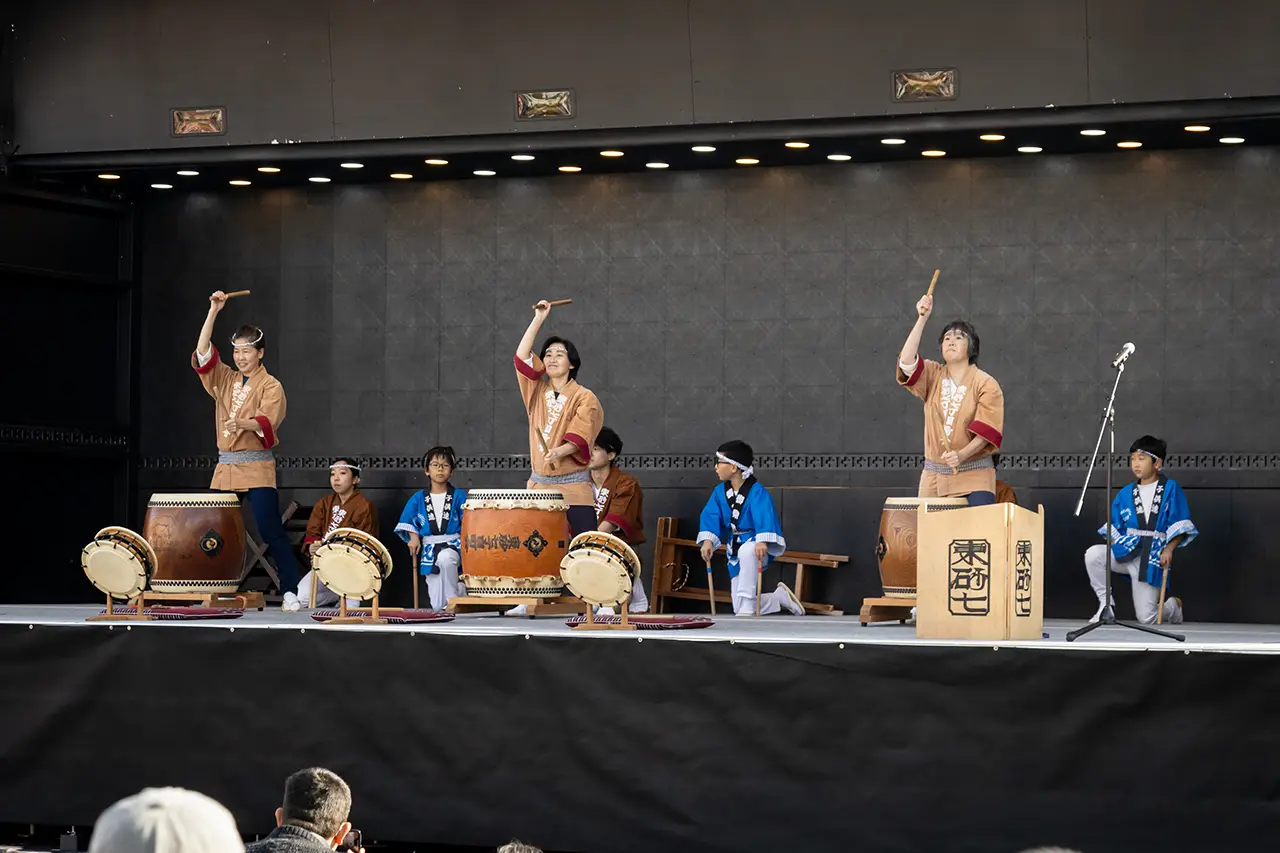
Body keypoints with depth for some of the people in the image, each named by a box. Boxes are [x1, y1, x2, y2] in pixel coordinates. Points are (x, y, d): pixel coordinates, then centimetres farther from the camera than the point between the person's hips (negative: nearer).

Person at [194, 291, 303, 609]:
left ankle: (290, 592, -11)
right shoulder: (225, 380, 15)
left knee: (271, 530, -12)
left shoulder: (270, 386, -1)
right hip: (225, 466, 5)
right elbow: (203, 352, 5)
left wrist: (242, 423, -36)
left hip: (257, 468, -5)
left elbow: (267, 420, -16)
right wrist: (213, 311, 0)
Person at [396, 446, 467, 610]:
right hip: (430, 550, 3)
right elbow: (407, 521, 13)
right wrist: (413, 537, -4)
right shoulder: (419, 498, 7)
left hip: (453, 546, -3)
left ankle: (454, 597, -21)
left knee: (445, 558, -42)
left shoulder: (459, 496, 0)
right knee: (438, 607, -5)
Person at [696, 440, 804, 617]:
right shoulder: (720, 492, 0)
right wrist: (708, 540, -23)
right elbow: (710, 516, -6)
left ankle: (747, 606, -35)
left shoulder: (756, 490, -20)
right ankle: (780, 597, 27)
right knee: (739, 609, 4)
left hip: (756, 544, -7)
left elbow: (764, 515, -35)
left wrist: (762, 542, -50)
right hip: (736, 548, 7)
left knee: (747, 552, -45)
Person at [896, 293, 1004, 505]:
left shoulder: (986, 384, -3)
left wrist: (961, 455, -27)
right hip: (934, 475, 4)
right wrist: (921, 320, -16)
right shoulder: (933, 376, 8)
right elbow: (906, 362, -12)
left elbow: (986, 430, -11)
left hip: (974, 476, -4)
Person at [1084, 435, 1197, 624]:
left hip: (1152, 557, -4)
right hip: (1126, 551, 4)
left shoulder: (1170, 489, 1)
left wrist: (1169, 549, -18)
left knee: (1146, 618, -6)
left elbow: (1180, 526, -4)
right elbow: (1114, 528, 15)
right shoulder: (1125, 494, 12)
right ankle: (1106, 603, -7)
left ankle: (1173, 607, 32)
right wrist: (1112, 548, -3)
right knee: (1093, 554, -29)